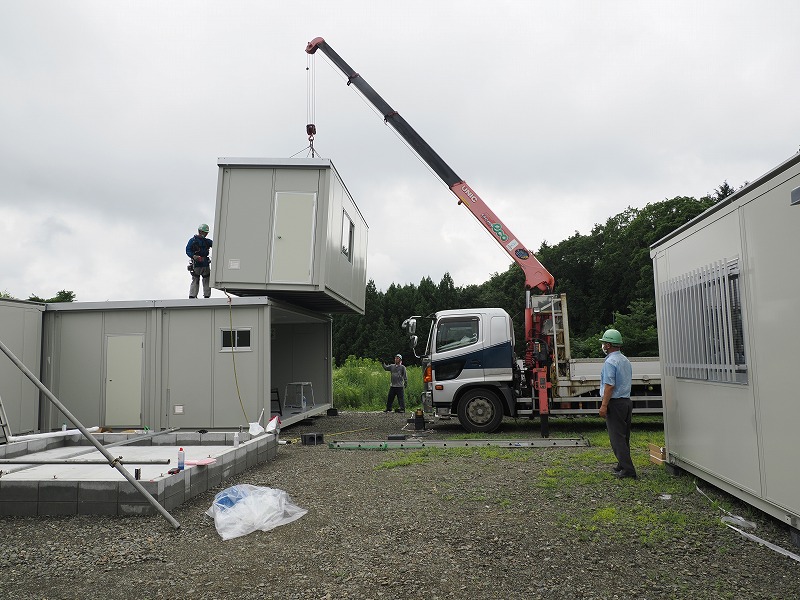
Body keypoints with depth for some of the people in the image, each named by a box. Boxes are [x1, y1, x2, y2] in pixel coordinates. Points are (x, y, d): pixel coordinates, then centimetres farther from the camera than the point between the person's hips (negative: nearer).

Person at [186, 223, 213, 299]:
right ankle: (192, 296, -3)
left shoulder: (207, 241, 16)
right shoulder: (193, 240, 2)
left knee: (207, 281, 4)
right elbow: (188, 251, -4)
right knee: (195, 281, -5)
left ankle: (207, 296, 8)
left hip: (206, 264, 5)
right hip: (196, 264, -5)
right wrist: (193, 256, -23)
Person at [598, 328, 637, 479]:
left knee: (617, 438, -5)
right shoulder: (625, 360, 14)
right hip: (627, 401, 9)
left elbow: (609, 386, -21)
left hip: (615, 403, -9)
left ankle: (627, 469, -6)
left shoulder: (610, 362, -16)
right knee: (624, 437, 15)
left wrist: (604, 405, -19)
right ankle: (623, 465, 23)